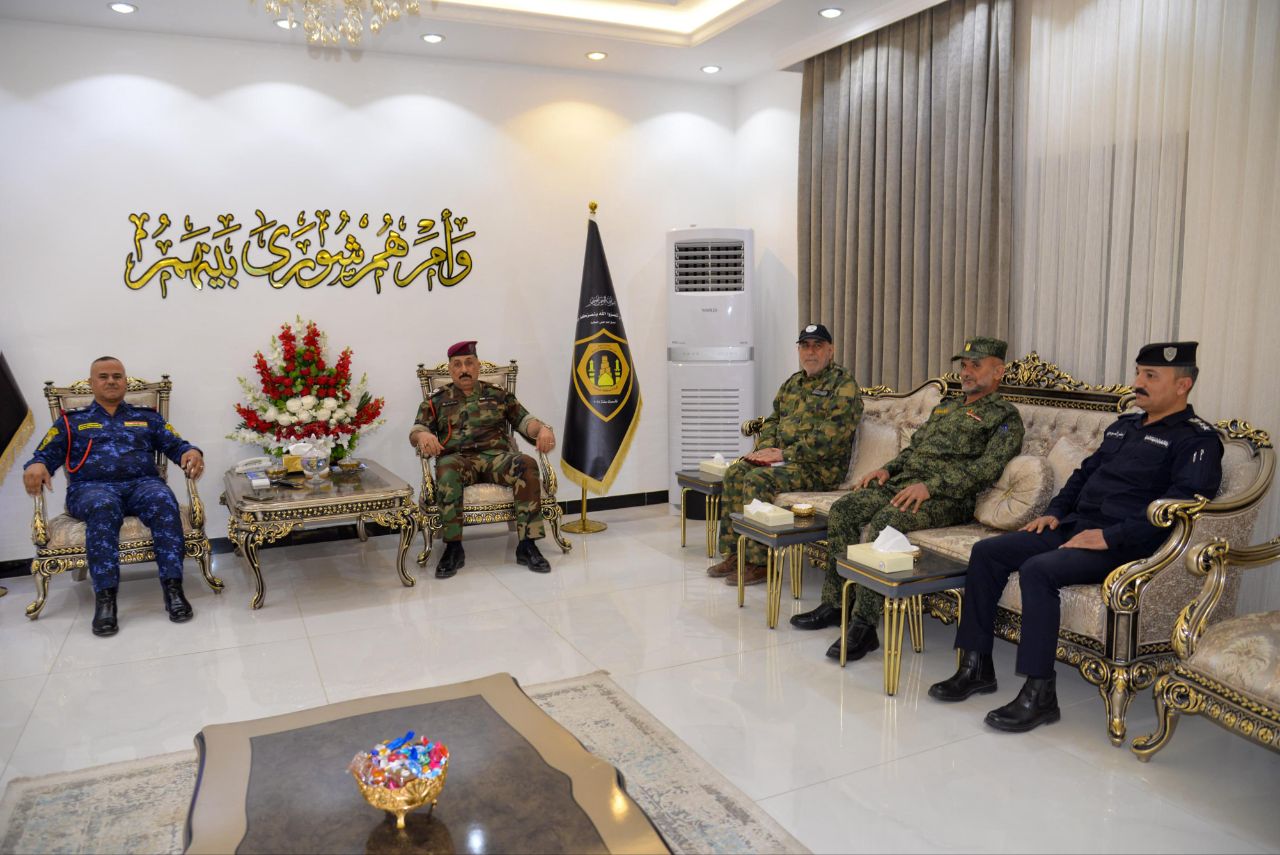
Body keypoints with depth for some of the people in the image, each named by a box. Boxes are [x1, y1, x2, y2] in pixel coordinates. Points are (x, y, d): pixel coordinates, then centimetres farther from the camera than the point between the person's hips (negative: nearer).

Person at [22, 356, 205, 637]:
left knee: (163, 501, -37)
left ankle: (173, 587, -40)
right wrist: (35, 466, -13)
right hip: (91, 488, -1)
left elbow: (175, 445, 13)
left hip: (142, 483, 1)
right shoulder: (71, 421, 23)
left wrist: (191, 453, -12)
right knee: (103, 507, -40)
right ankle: (105, 596, -42)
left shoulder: (147, 417, 24)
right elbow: (46, 455, 13)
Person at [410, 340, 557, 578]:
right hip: (458, 458, -1)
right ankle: (453, 548, -30)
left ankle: (527, 545, -30)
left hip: (496, 456, 1)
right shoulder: (437, 400, 19)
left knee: (527, 464, -32)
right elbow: (416, 430, 8)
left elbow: (523, 420, 12)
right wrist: (423, 436, -19)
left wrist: (543, 428, -12)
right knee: (447, 469, -38)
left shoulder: (498, 394, 21)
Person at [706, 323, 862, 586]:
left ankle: (758, 563, -19)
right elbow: (773, 420, 22)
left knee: (757, 479, -26)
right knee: (734, 473, -6)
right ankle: (734, 553, -2)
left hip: (820, 466, -8)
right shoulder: (793, 382, 19)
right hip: (785, 457, 8)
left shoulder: (843, 384, -8)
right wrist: (766, 448, -1)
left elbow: (829, 438, -19)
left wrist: (784, 454, -20)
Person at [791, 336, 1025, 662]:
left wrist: (931, 485, -24)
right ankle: (836, 602, -3)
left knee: (885, 522, -33)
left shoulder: (1005, 417, 1)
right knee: (842, 510, -11)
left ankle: (864, 625, -29)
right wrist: (887, 468, 9)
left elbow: (987, 467, -14)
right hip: (903, 481, 8)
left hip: (946, 497, -8)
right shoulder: (946, 407, 27)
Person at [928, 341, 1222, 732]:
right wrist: (1054, 511, 13)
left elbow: (1179, 506, -19)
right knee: (986, 552, -7)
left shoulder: (1197, 440, -5)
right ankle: (976, 666, -2)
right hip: (1073, 527, 9)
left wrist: (1109, 536, -24)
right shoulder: (1124, 425, 21)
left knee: (1037, 569, -32)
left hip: (1123, 546, -8)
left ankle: (1040, 695, -23)